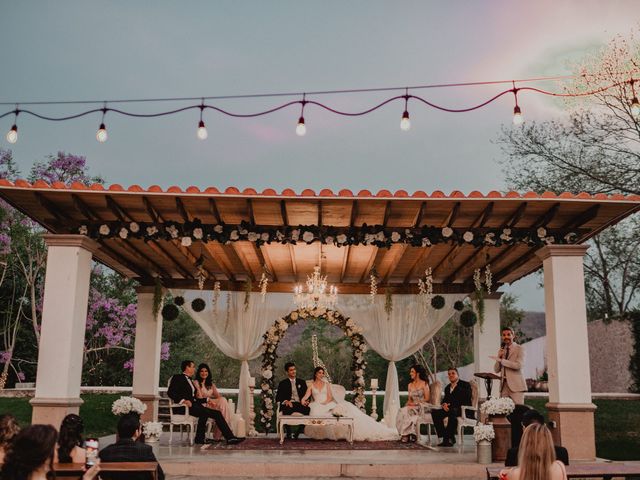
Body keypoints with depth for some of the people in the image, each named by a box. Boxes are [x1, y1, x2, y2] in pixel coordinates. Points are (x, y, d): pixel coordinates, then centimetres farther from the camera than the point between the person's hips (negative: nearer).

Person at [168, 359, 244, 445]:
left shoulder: (189, 381, 28)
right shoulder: (177, 377, 3)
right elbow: (170, 392, -12)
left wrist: (207, 400, 10)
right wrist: (183, 400, -26)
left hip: (194, 405, 8)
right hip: (183, 407, -8)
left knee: (217, 413, -9)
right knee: (204, 412, -33)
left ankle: (230, 438, -14)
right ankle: (199, 438, -22)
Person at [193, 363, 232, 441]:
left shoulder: (210, 383, 22)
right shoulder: (196, 382, 2)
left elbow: (218, 395, 11)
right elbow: (199, 397, -10)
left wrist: (222, 399, -11)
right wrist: (209, 401, -25)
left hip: (210, 403, 6)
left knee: (223, 400, -26)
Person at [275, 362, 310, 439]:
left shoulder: (302, 382, 23)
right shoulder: (283, 383, 16)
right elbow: (278, 397, 7)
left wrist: (306, 401, -7)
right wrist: (285, 401, -13)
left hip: (300, 404, 2)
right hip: (288, 404, -2)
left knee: (308, 409, -33)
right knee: (286, 410, -39)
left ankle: (298, 433, -18)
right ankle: (288, 433, -17)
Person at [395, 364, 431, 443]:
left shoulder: (424, 384, -1)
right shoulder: (410, 385, 17)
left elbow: (427, 399, -6)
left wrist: (415, 403, -13)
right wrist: (408, 403, -4)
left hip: (422, 407, -5)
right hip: (412, 407, 5)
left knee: (406, 411, -32)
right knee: (401, 411, -27)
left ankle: (406, 434, -24)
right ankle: (405, 434, -27)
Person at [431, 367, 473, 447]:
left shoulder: (465, 385, 2)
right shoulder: (447, 387, 22)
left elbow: (466, 400, -10)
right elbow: (445, 399, 16)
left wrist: (450, 405, -18)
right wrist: (444, 404, -10)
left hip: (464, 410, -6)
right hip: (450, 410, 7)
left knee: (452, 411, -39)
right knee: (435, 412, -18)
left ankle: (448, 439, -33)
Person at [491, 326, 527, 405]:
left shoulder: (519, 349, 1)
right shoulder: (502, 350, 17)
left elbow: (518, 365, -16)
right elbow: (496, 370, 14)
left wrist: (501, 360, -15)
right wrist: (499, 356, -1)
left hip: (516, 385, -5)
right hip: (504, 385, 5)